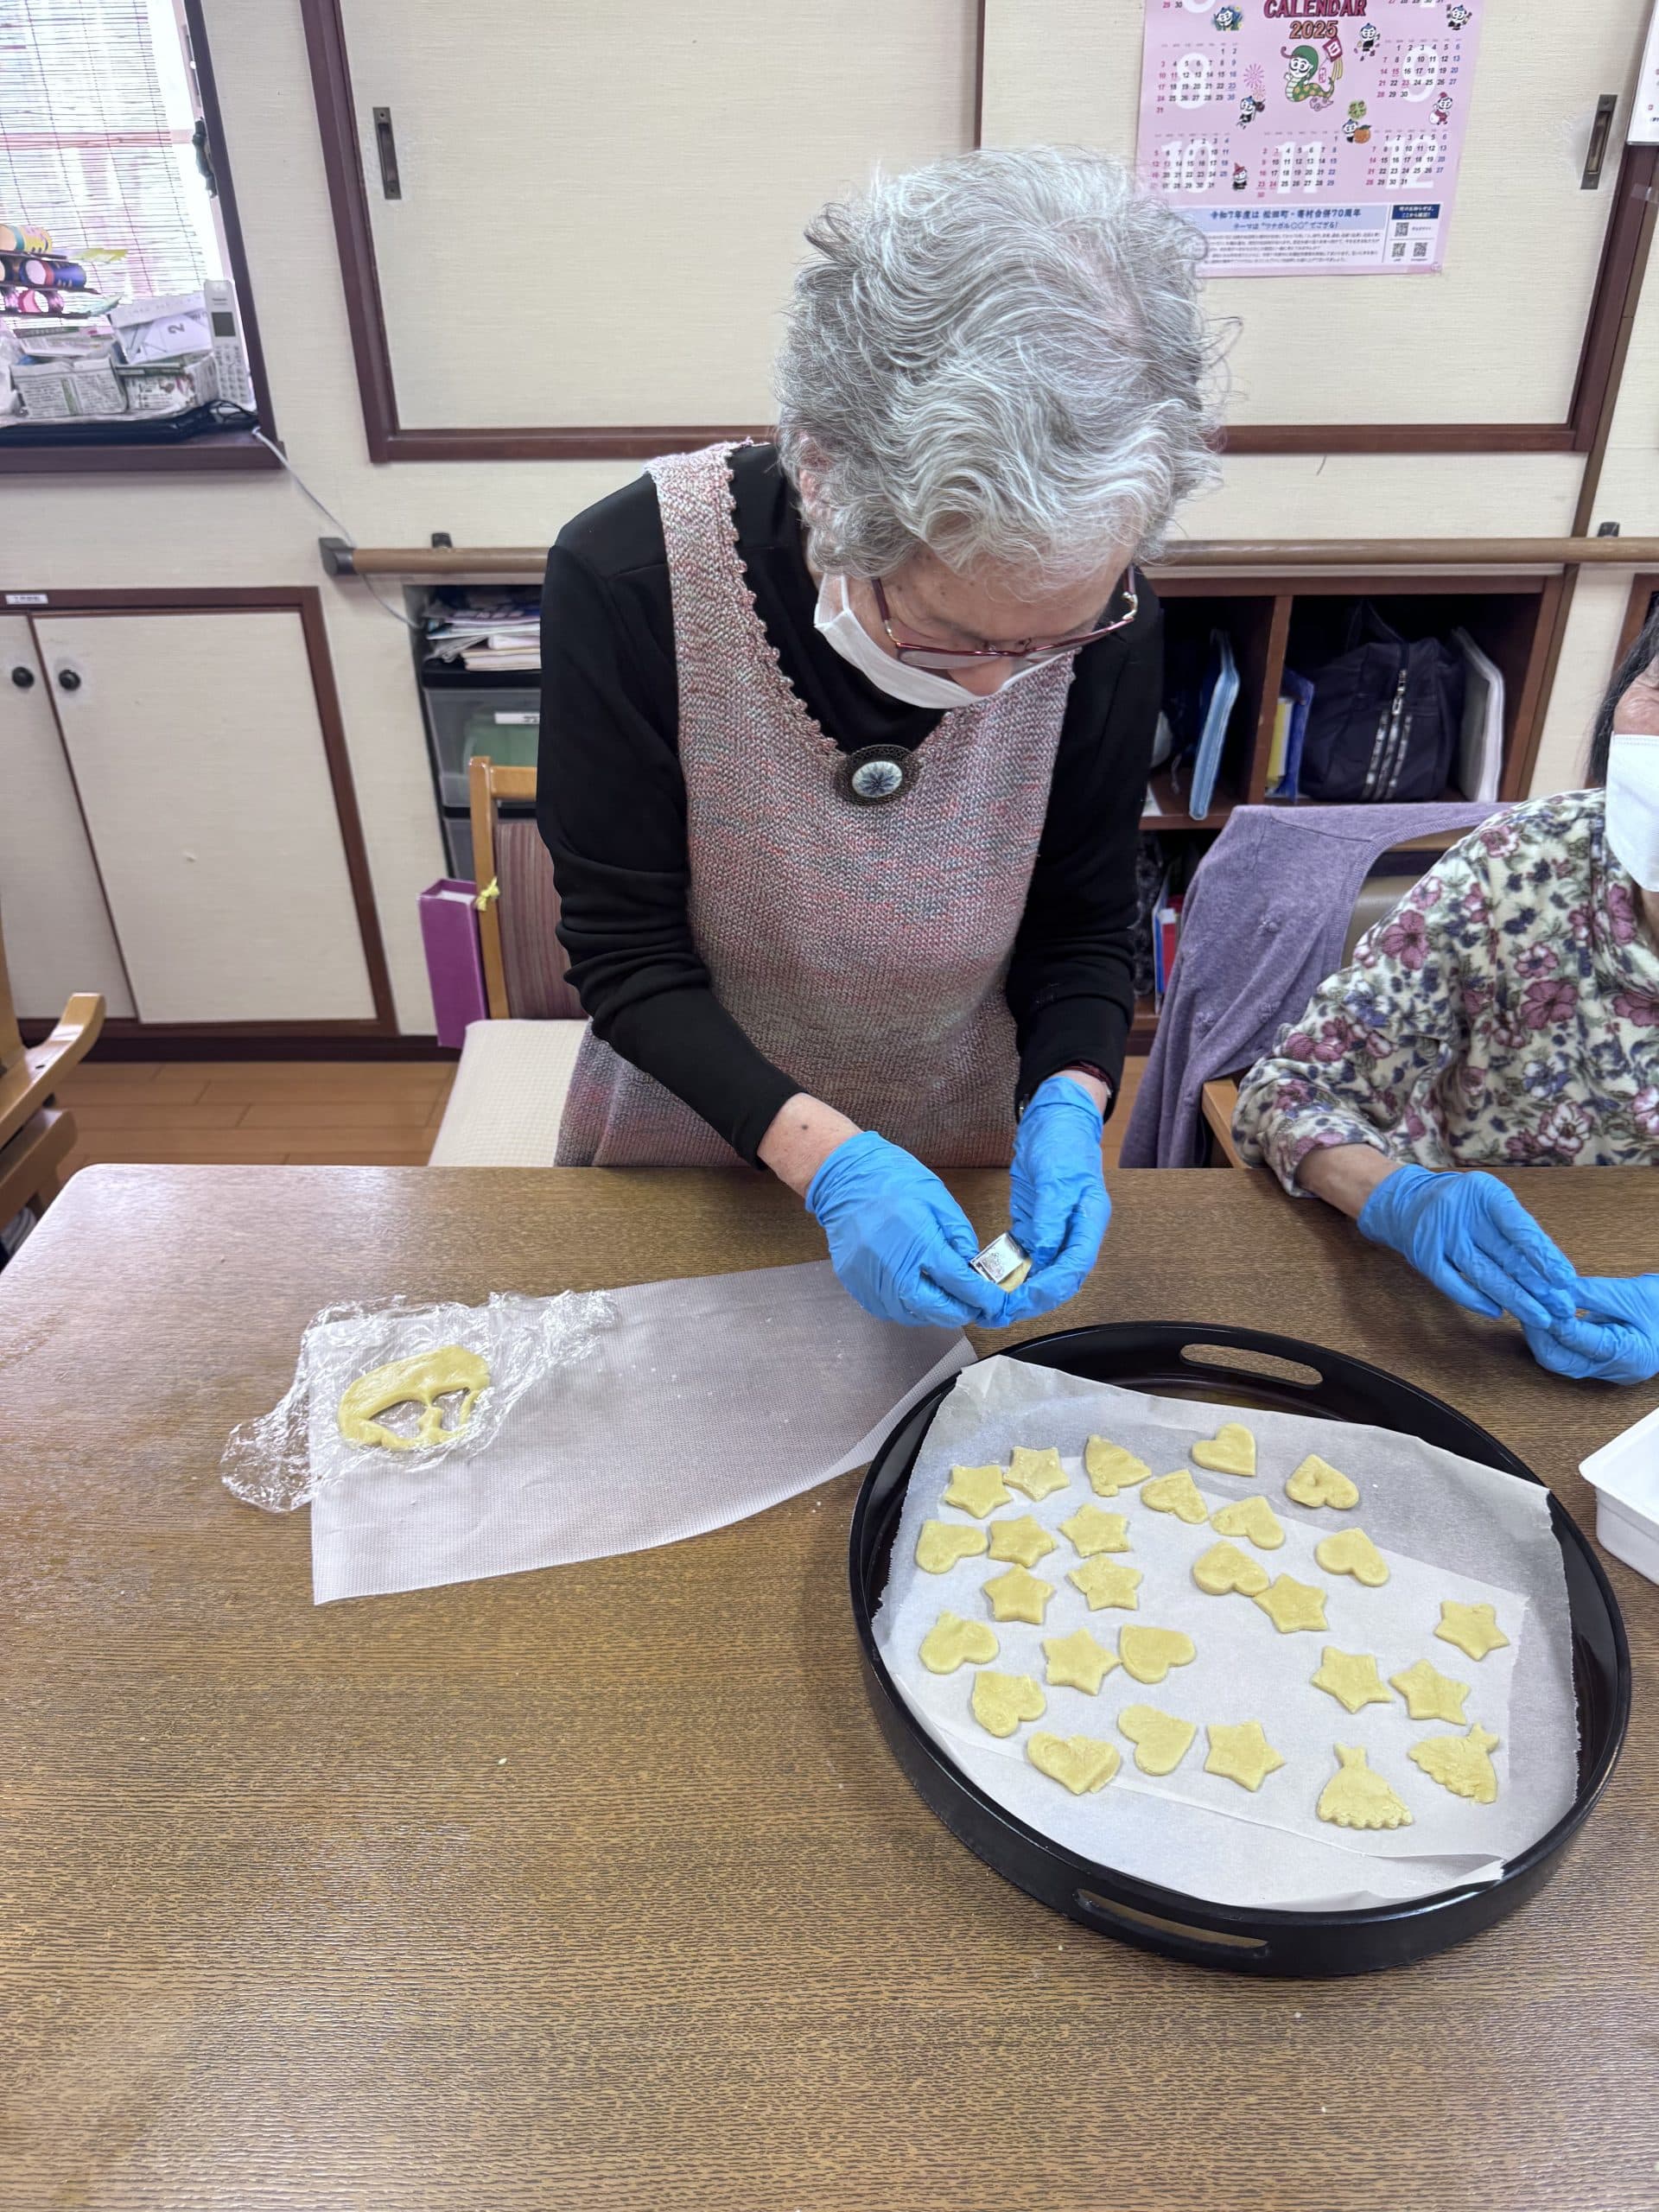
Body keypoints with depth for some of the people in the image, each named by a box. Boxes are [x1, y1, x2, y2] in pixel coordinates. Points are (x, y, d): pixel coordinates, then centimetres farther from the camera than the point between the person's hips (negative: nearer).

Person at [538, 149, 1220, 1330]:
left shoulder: (1104, 621, -23)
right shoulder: (629, 579, -28)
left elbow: (1084, 928, -9)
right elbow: (626, 951, -22)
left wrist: (1065, 1110, -29)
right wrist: (821, 1153, -34)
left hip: (958, 1144, 2)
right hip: (691, 1128, -1)